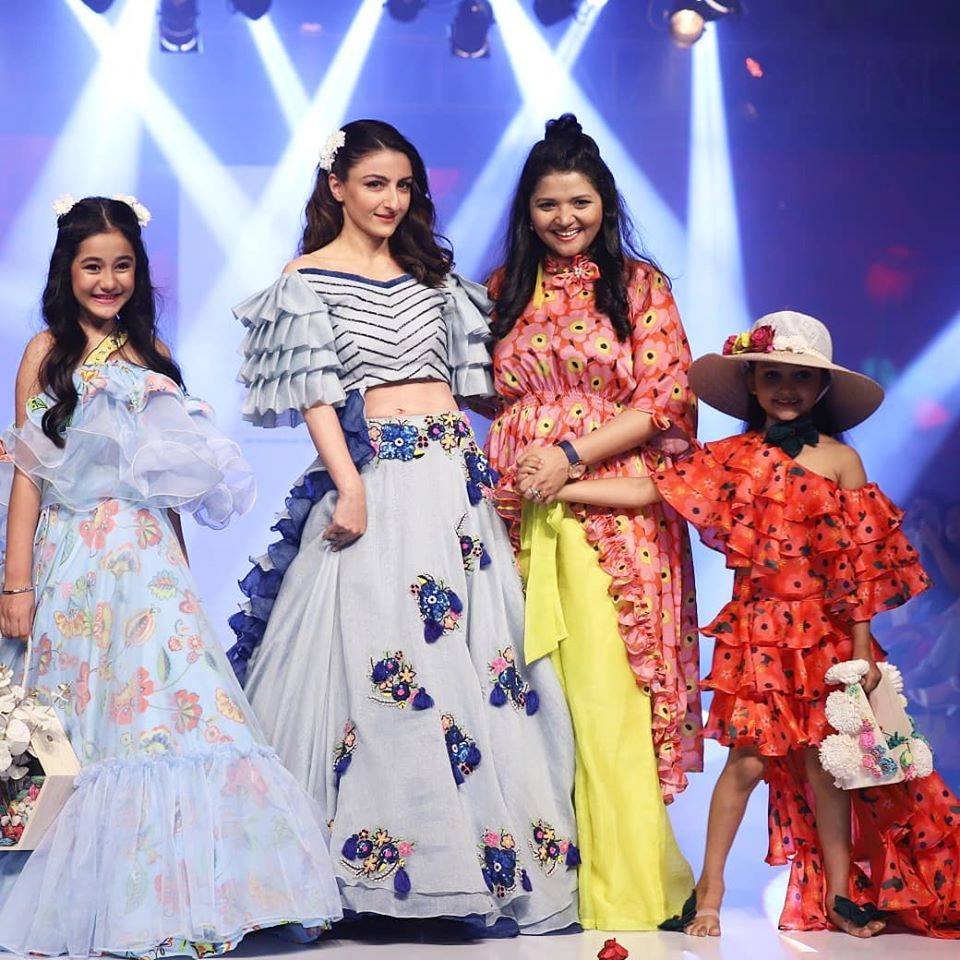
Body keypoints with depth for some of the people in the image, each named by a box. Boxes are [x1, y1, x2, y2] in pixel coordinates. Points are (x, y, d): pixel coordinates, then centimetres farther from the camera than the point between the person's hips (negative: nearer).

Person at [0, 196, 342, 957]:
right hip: (71, 558, -3)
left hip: (149, 557, 3)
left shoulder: (149, 353, 14)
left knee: (164, 712, -7)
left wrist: (178, 566, 13)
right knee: (74, 730, -1)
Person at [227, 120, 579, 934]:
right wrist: (348, 485, -16)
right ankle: (379, 863, -3)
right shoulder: (310, 279, 3)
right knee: (376, 653, -9)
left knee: (475, 647, 2)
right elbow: (316, 392, -5)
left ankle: (482, 853, 9)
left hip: (456, 478, 5)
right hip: (374, 481, -5)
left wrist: (482, 469, 9)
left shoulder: (431, 276, 19)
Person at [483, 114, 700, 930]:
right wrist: (499, 483, -2)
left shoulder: (639, 285, 5)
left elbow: (666, 402, -2)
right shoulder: (505, 291, 15)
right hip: (520, 512, 3)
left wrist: (572, 454, -11)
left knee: (608, 690, -8)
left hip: (613, 514, -3)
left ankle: (623, 888, -2)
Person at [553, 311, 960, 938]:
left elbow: (860, 562, 0)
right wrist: (559, 487, -6)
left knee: (824, 759, 3)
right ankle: (710, 888, 9)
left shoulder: (840, 461, 0)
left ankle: (841, 893, 13)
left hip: (823, 632, 0)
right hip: (755, 627, 0)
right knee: (748, 758, -2)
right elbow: (651, 491, 0)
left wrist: (861, 649, -2)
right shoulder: (735, 457, 3)